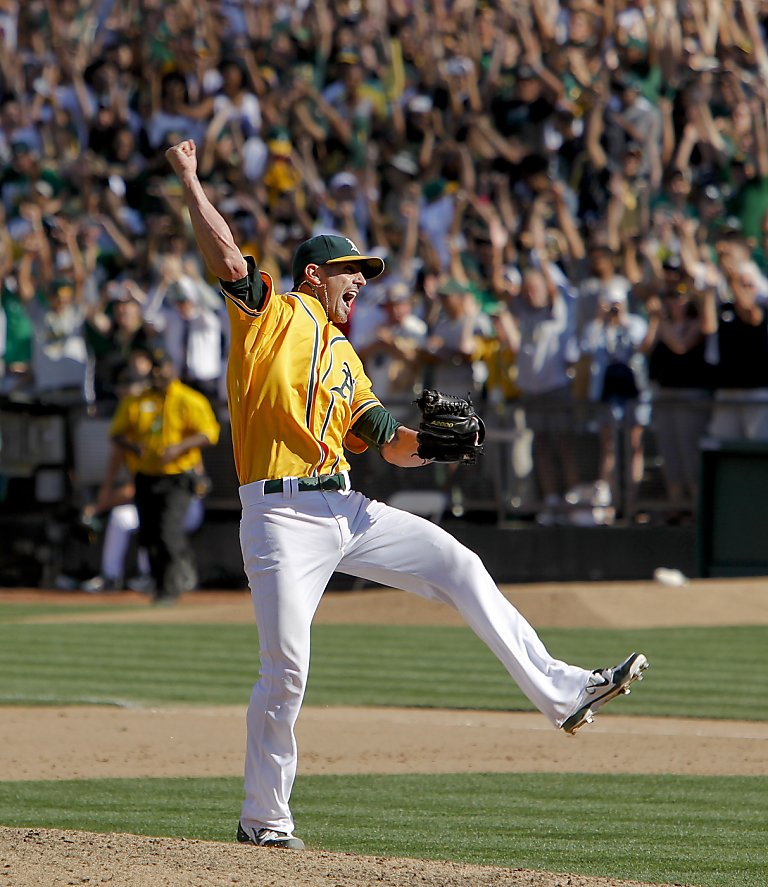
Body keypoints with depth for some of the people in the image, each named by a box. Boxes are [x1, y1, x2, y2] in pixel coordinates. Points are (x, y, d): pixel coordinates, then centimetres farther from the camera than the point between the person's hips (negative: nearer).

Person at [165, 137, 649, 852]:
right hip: (282, 517, -7)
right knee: (285, 671, -9)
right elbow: (227, 259, -16)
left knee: (457, 565, -2)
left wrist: (430, 440, -4)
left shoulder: (345, 357, 22)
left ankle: (560, 692, -1)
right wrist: (189, 180, -12)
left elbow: (389, 444, 16)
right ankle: (263, 817, 4)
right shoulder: (272, 314, 2)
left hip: (346, 511, 7)